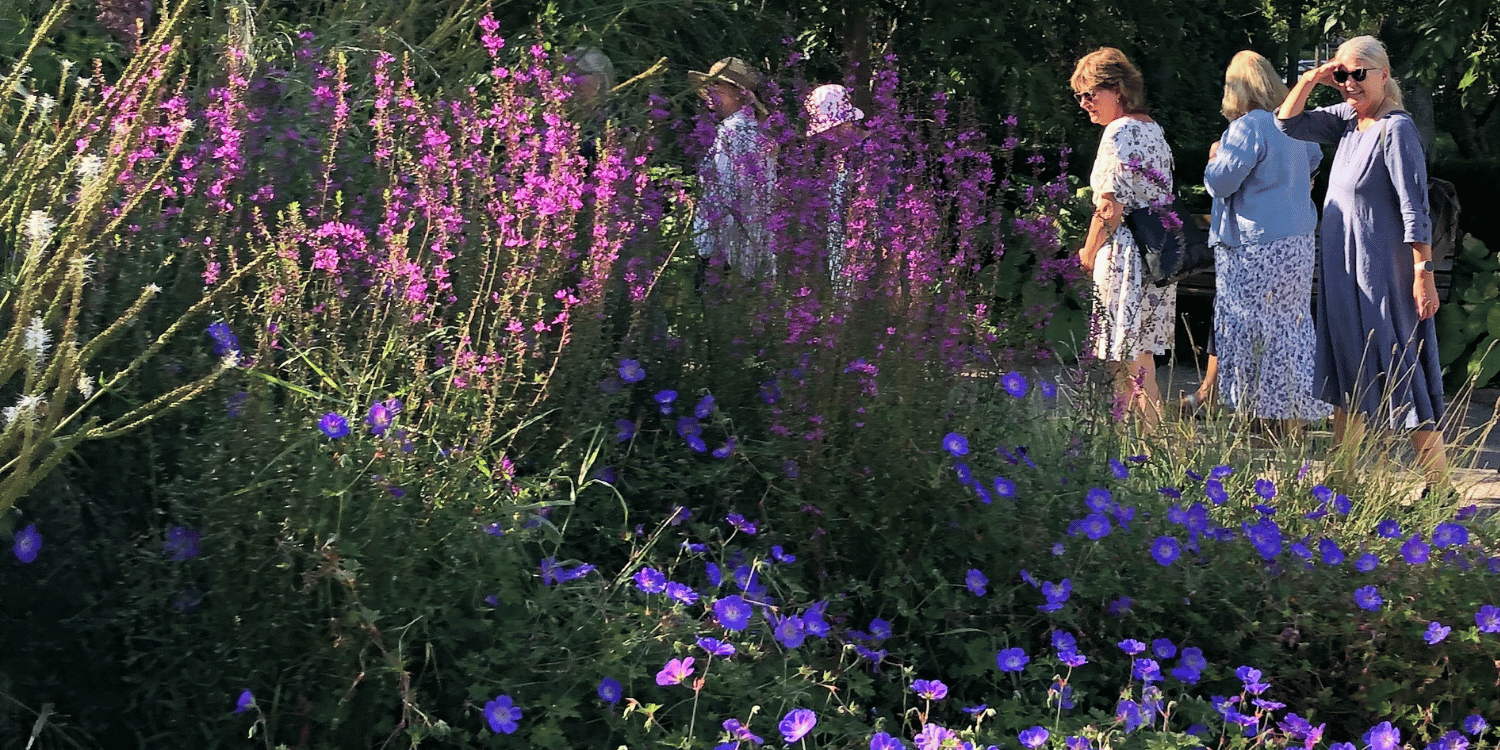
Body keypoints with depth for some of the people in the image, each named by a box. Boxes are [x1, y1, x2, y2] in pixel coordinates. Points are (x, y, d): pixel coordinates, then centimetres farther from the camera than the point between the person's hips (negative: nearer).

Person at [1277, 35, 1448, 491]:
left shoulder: (1396, 128, -15)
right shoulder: (1348, 120, 7)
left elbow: (1415, 207, -18)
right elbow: (1289, 123, 15)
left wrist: (1424, 273, -21)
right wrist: (1310, 80, 0)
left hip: (1384, 274, -8)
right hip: (1344, 270, 8)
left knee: (1402, 377, -5)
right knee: (1349, 375, 13)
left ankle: (1440, 487, 0)